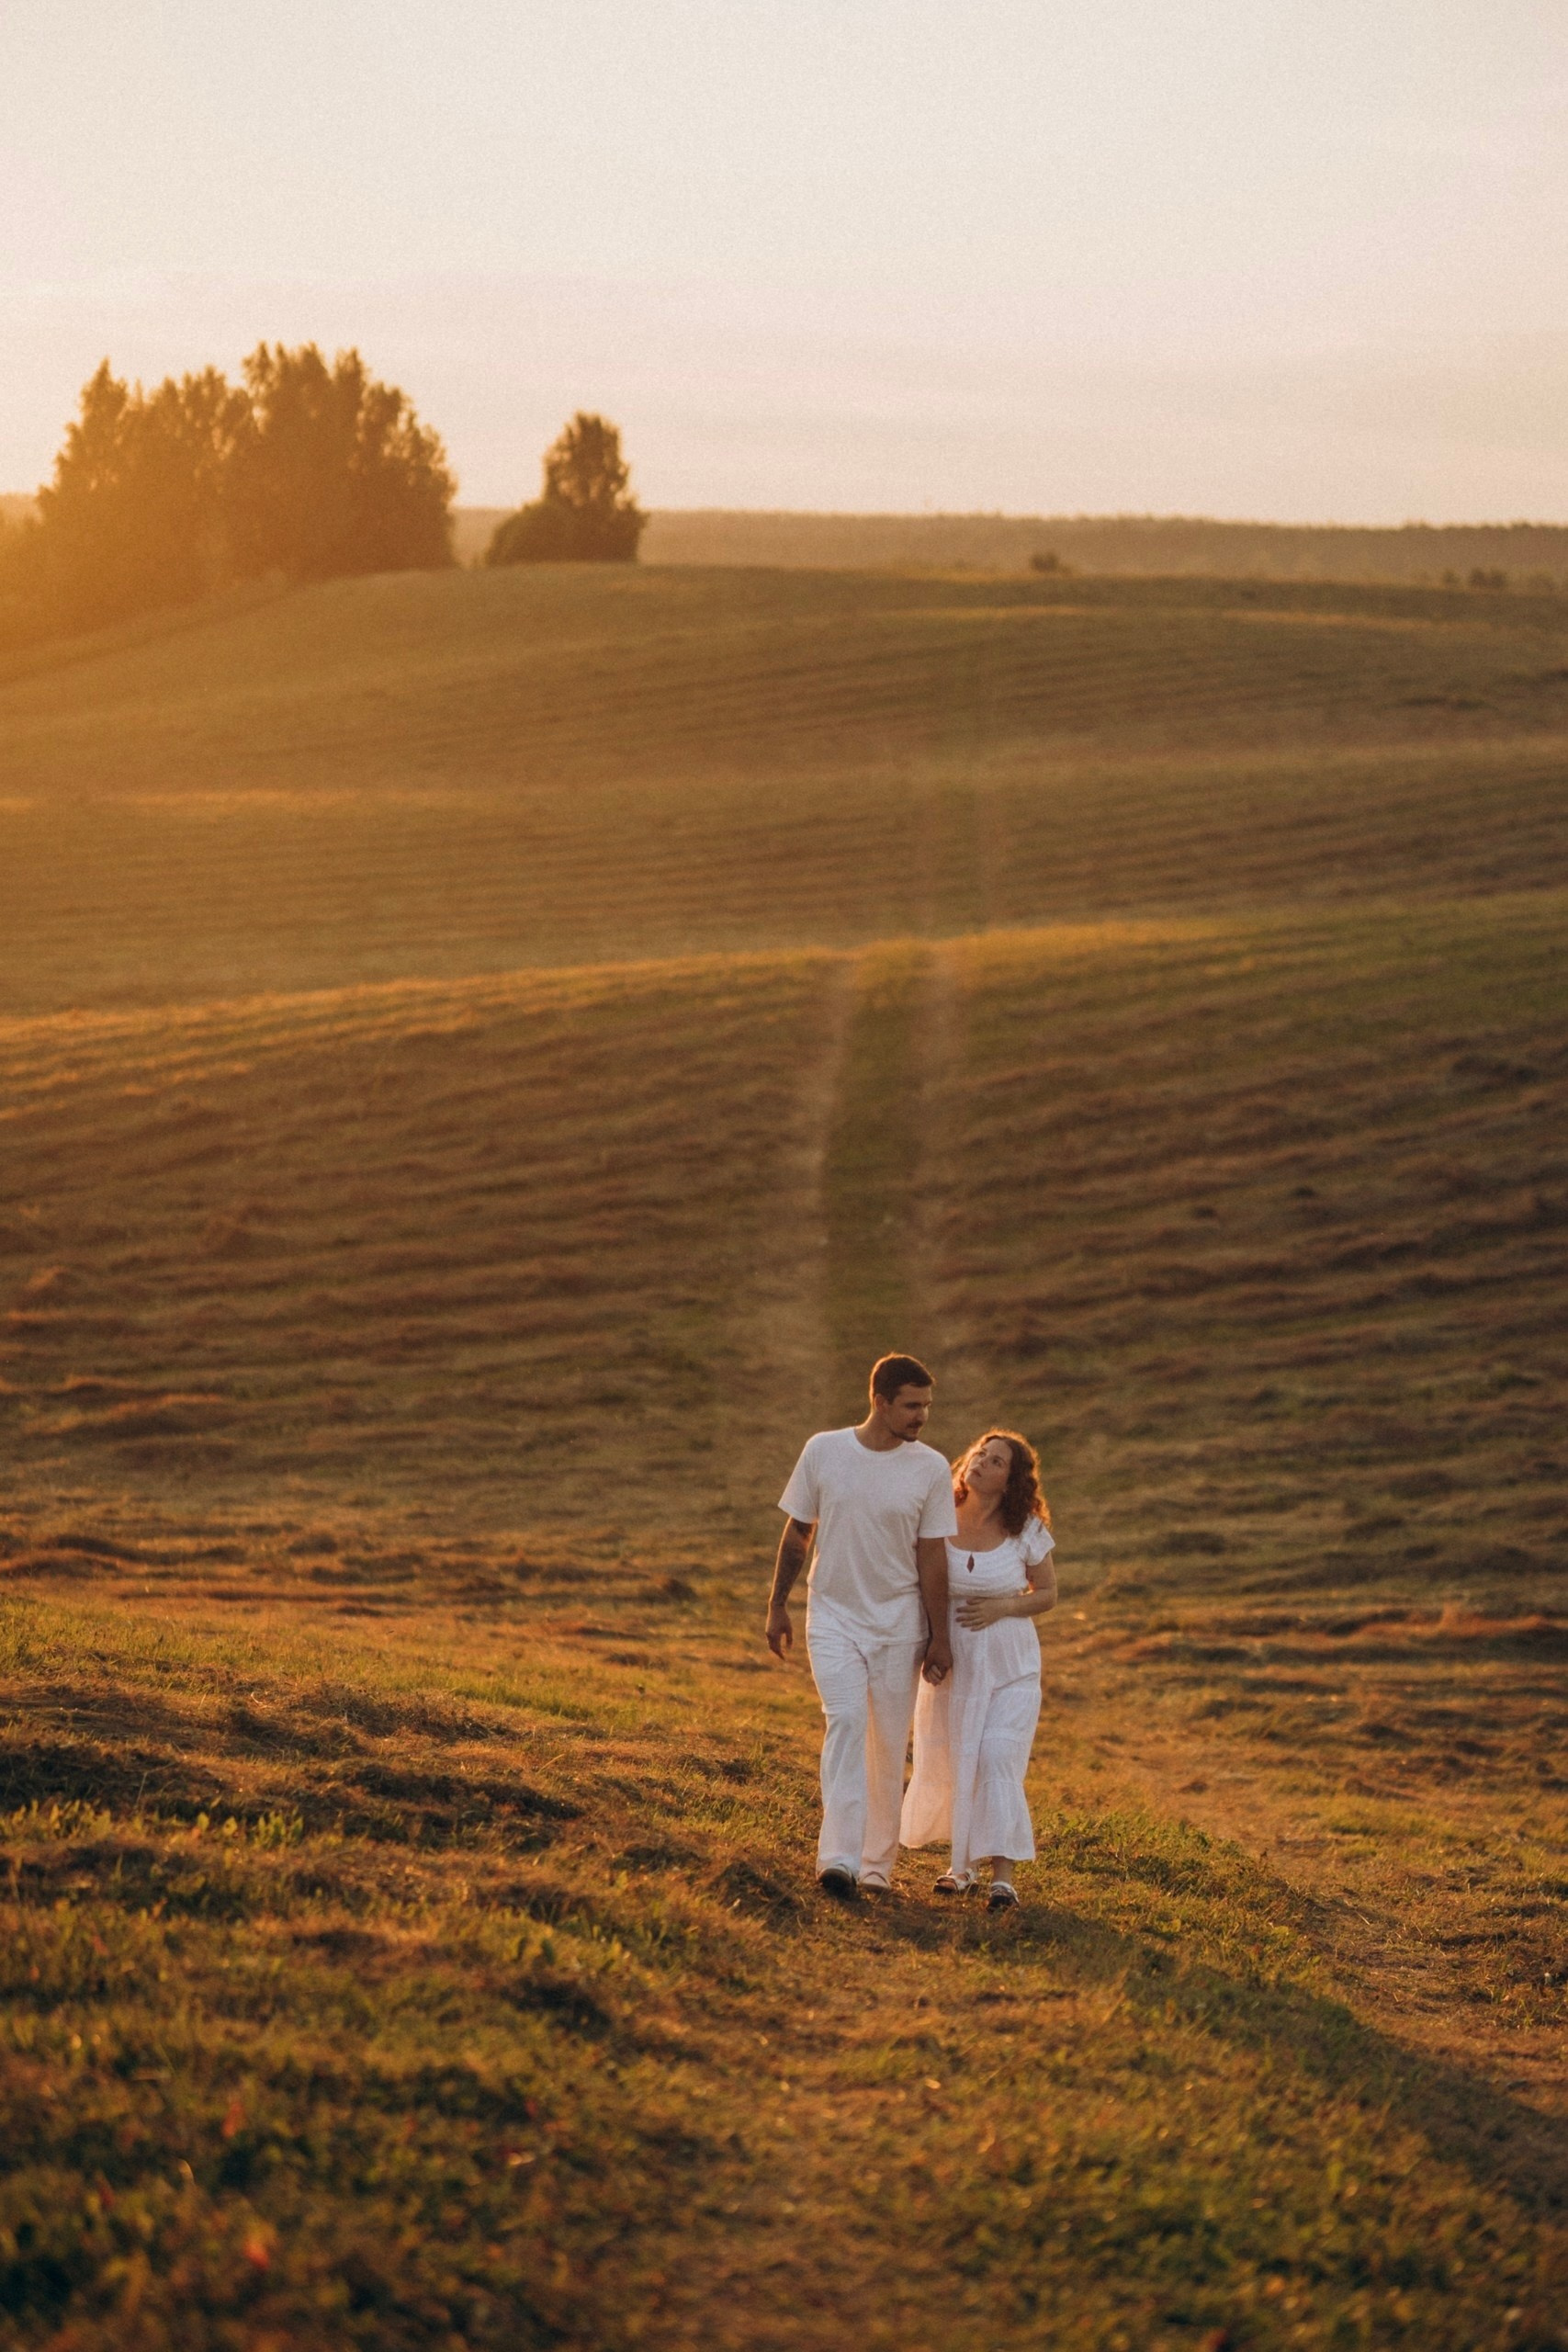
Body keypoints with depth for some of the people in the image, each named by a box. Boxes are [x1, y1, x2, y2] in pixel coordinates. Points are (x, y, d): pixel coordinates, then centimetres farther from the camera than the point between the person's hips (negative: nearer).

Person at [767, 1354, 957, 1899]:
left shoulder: (931, 1469, -4)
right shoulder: (823, 1451, -4)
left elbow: (932, 1557, -1)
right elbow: (796, 1534, 6)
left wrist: (939, 1636, -1)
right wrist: (777, 1606, 8)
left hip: (898, 1623, 1)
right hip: (833, 1615, -1)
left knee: (889, 1744, 4)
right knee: (846, 1720, -18)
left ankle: (878, 1863, 16)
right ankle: (839, 1859, -25)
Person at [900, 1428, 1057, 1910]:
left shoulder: (1026, 1531, -7)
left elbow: (1047, 1594, 3)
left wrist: (1002, 1608, -15)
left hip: (1009, 1662, -2)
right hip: (951, 1660, 2)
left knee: (997, 1761, -12)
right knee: (946, 1764, 8)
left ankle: (1002, 1874, -9)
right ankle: (961, 1862, 28)